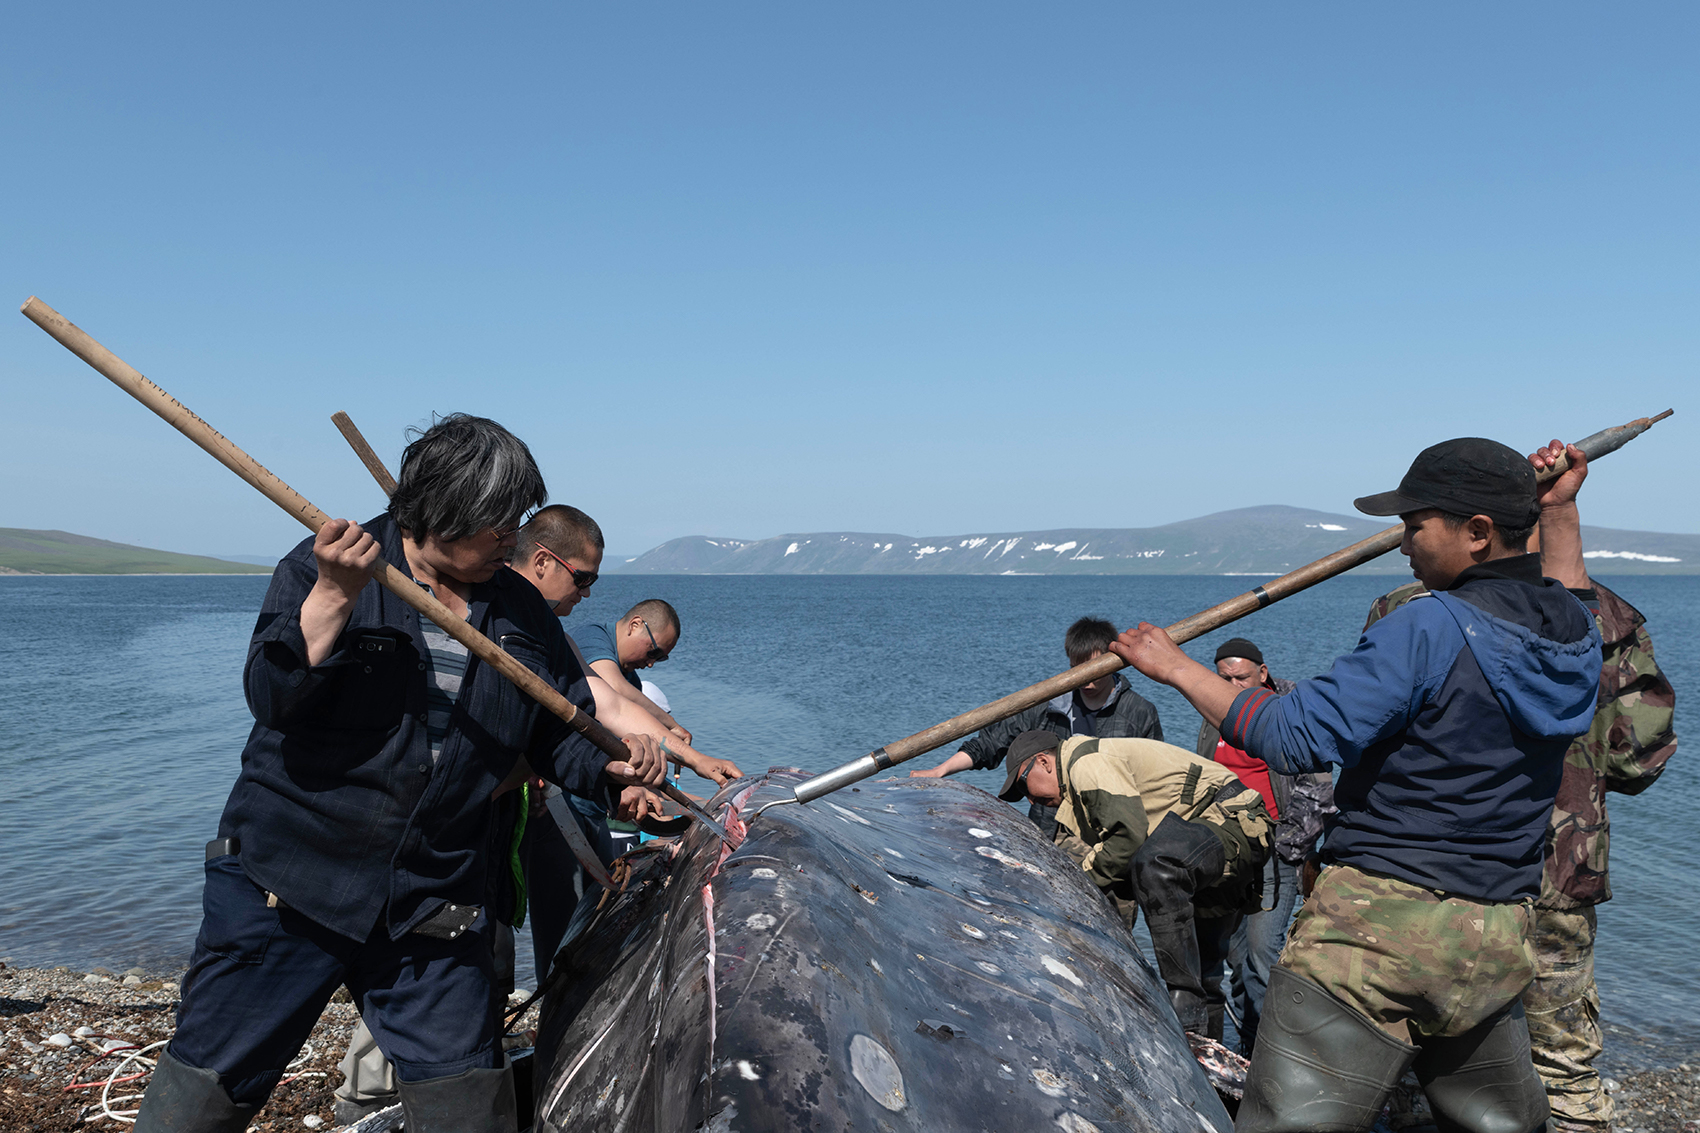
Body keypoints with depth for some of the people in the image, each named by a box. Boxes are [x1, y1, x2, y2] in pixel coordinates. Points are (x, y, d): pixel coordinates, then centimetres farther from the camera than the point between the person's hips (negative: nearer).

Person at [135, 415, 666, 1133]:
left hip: (433, 904, 3)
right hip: (288, 883, -3)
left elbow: (560, 731, 11)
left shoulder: (520, 612, 7)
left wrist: (609, 764, -8)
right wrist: (334, 595, -28)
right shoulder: (319, 570, -5)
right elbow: (271, 698, -16)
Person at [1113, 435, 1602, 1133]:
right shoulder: (1578, 635, 6)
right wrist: (1554, 511, 40)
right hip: (1498, 943, 8)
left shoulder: (1429, 629, -17)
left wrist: (1180, 670, -11)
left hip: (1380, 926, -8)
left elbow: (1296, 738, -20)